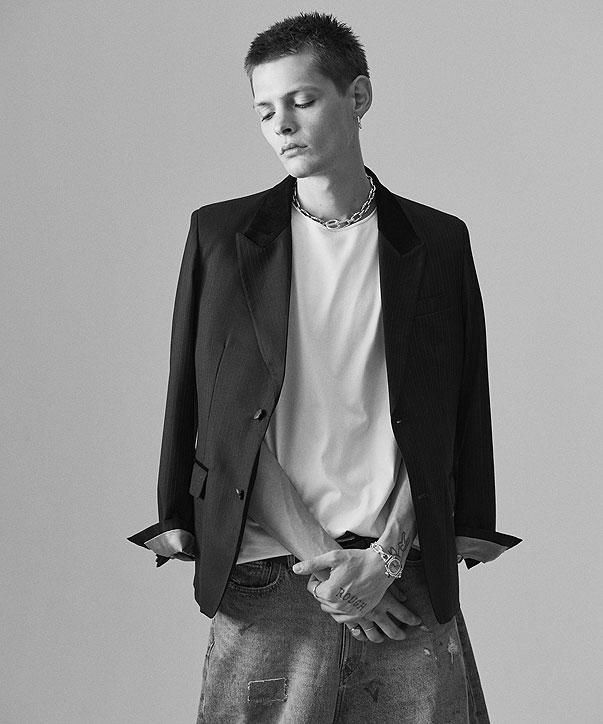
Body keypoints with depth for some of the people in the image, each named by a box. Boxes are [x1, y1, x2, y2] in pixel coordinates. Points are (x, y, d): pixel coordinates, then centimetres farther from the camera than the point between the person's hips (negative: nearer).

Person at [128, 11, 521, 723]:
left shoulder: (438, 243, 8)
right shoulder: (220, 235, 6)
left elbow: (458, 417, 7)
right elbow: (193, 404, 3)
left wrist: (386, 557, -6)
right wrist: (321, 566, -4)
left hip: (409, 584, 0)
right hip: (261, 586, 0)